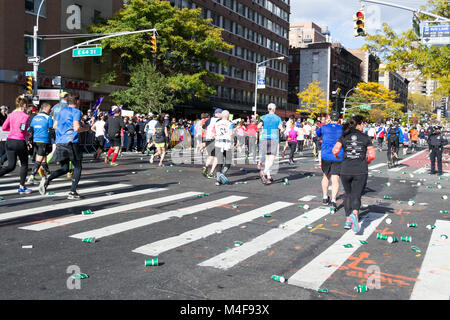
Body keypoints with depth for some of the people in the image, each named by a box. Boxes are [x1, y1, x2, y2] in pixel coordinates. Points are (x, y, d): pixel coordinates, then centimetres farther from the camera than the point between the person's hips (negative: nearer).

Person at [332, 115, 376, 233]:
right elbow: (372, 155, -1)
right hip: (361, 171, -2)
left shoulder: (344, 137, 4)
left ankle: (348, 220, 16)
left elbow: (335, 150, -8)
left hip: (345, 170, 2)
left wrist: (336, 157, 14)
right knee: (356, 196, -2)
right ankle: (354, 214, -31)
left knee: (348, 195, 19)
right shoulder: (365, 138, 3)